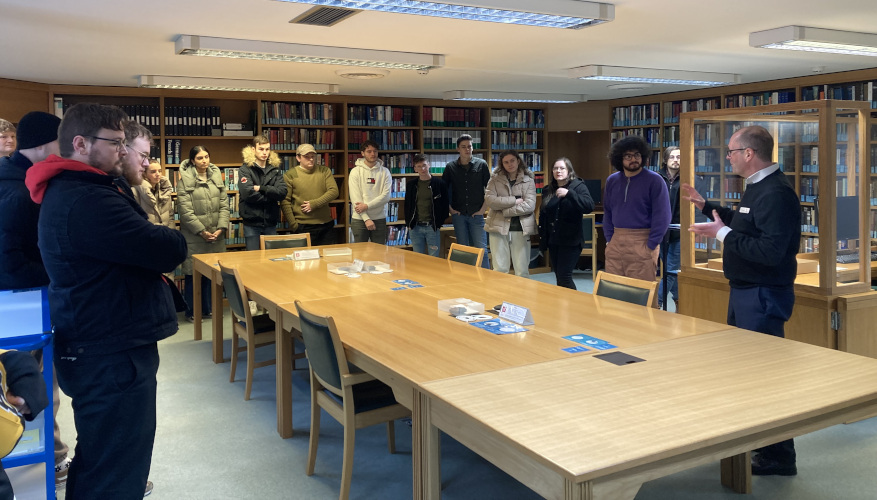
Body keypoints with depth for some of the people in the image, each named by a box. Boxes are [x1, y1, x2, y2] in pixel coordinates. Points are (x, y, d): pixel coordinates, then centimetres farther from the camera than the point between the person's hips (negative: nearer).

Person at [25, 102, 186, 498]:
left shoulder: (68, 190, 13)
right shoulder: (86, 201, -24)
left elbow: (126, 241, 13)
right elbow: (170, 250, -24)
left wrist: (152, 243, -7)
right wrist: (168, 240, -3)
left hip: (100, 345, 11)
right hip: (112, 354, -11)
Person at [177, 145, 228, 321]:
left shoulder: (216, 176, 8)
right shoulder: (185, 180, -6)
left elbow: (224, 205, 6)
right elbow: (186, 211, -11)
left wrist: (220, 228, -5)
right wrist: (202, 231, -12)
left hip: (216, 235, 4)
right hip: (194, 236, -4)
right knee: (193, 274, 2)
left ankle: (207, 309, 21)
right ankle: (191, 312, 14)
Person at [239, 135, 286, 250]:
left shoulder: (275, 169, 9)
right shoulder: (245, 169, -3)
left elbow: (282, 192, -4)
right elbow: (248, 193, -17)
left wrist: (261, 188, -14)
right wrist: (271, 195, -9)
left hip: (271, 222, 4)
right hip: (252, 223, -4)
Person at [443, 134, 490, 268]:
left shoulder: (481, 164, 1)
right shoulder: (451, 167, 4)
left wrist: (483, 209, -4)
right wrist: (450, 209, 3)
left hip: (476, 215, -2)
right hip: (458, 215, 2)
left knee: (481, 249, -5)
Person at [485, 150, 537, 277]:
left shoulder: (528, 181, 7)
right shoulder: (495, 179, 9)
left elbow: (530, 206, -6)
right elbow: (489, 200, -7)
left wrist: (505, 210, -10)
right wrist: (515, 201, -10)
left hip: (520, 229, 0)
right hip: (498, 228, 0)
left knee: (522, 272, 1)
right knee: (500, 271, 0)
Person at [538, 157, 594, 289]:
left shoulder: (578, 186, -4)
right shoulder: (548, 190, 11)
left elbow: (589, 206, -22)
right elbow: (542, 216, 14)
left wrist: (569, 193, -30)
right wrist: (542, 239, 11)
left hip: (570, 240, -5)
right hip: (553, 241, 5)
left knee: (564, 277, -11)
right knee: (559, 277, 8)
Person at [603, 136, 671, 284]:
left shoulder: (654, 180, -5)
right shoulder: (612, 181, 10)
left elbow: (662, 216, -8)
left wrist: (651, 246, -11)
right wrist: (609, 239, 7)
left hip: (642, 243, -5)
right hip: (616, 242, 5)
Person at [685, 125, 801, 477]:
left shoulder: (776, 193, -22)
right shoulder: (756, 187, 11)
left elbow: (770, 252, -30)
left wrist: (722, 233, -23)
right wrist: (705, 205, 22)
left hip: (764, 297, -11)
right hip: (744, 291, 11)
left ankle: (779, 457, 8)